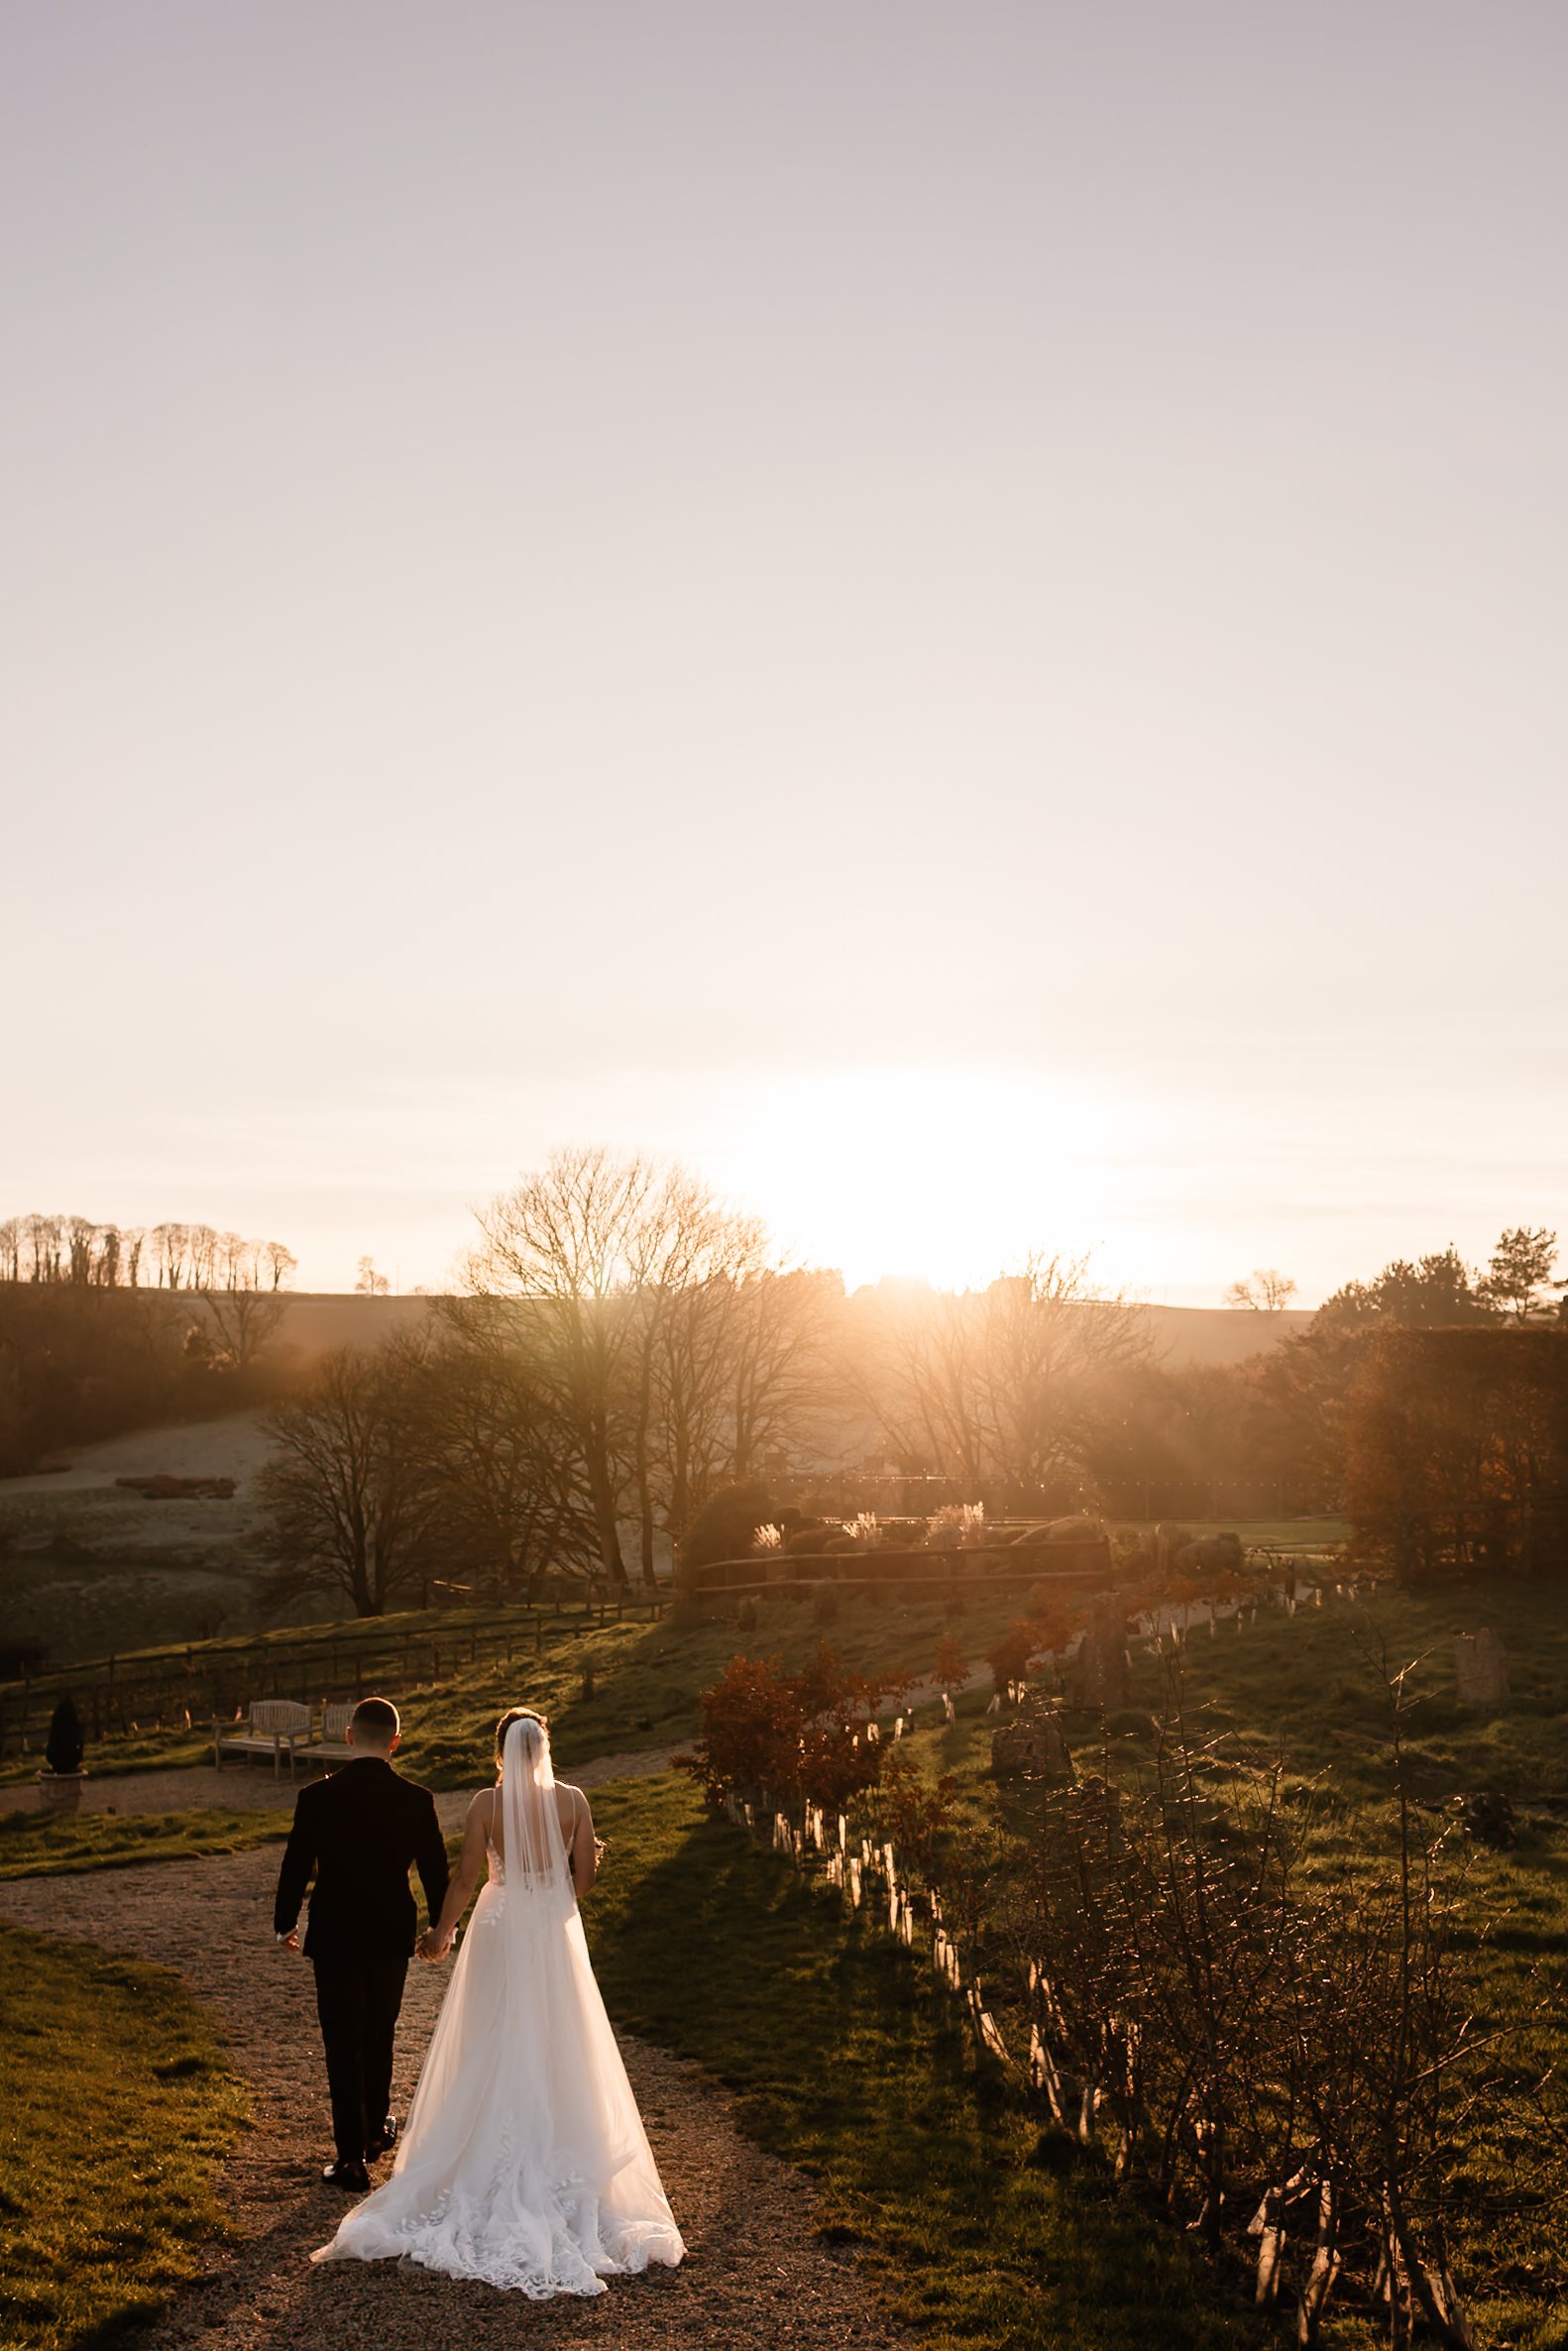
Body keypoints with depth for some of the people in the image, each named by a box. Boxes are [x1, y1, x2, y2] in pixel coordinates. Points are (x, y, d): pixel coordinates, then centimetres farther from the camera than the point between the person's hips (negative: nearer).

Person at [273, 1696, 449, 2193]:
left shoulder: (317, 1798, -14)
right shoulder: (416, 1801, -11)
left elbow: (296, 1867, -6)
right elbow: (436, 1871, -2)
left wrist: (284, 1923, 11)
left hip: (334, 1938, -2)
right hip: (392, 1936, 2)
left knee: (343, 2045, 7)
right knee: (379, 2036, 21)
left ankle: (352, 2157, 8)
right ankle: (376, 2130, 38)